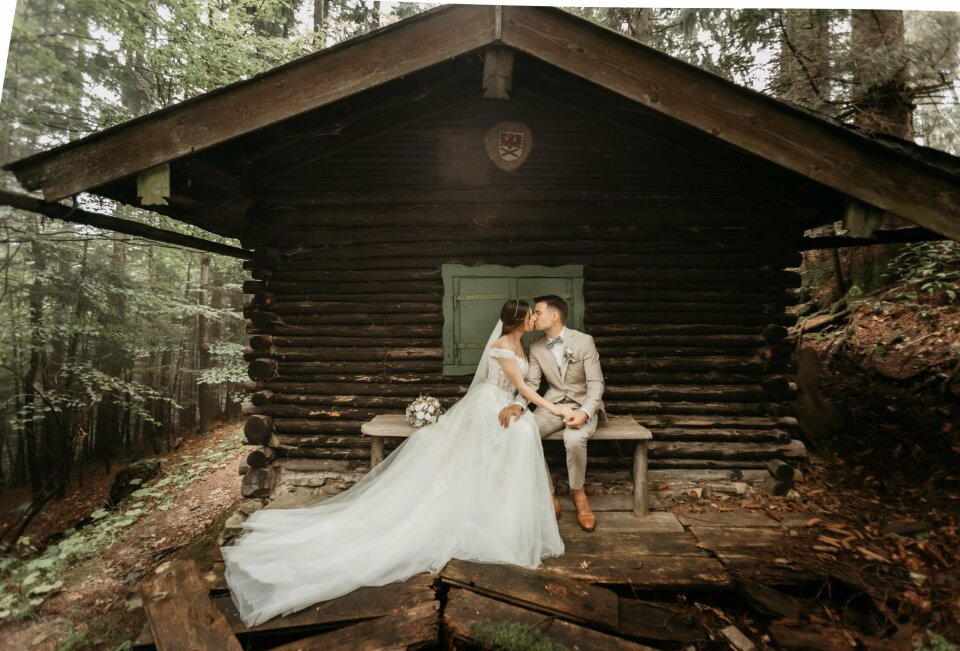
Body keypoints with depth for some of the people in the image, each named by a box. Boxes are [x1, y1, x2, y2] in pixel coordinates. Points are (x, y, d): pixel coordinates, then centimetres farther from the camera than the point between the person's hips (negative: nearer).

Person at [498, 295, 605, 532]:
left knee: (574, 438, -37)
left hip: (583, 405, -3)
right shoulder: (536, 347, 2)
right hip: (552, 404, 4)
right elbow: (531, 383, 0)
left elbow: (596, 382, -12)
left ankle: (578, 493, -6)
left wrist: (585, 412, -30)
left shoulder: (584, 341, -11)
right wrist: (518, 404, -22)